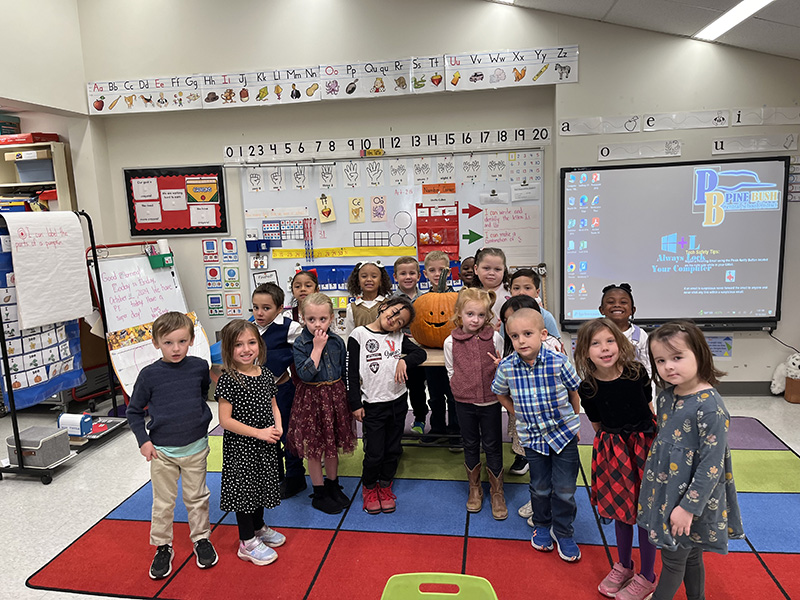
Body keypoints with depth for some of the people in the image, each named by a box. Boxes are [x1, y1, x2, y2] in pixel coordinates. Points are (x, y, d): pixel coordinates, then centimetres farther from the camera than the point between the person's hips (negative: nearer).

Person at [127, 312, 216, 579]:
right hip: (162, 450, -1)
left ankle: (201, 539, 33)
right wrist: (143, 440, -7)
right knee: (163, 502, 11)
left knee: (197, 497, 14)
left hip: (195, 447, 1)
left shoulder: (200, 367, -7)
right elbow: (133, 411, 0)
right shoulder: (149, 375, -12)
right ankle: (163, 547, 29)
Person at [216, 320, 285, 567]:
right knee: (244, 489, 5)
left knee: (261, 485, 21)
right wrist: (258, 433, -20)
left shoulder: (265, 375, 0)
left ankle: (259, 528, 43)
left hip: (265, 445, 6)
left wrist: (278, 426, -8)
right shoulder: (228, 380, -18)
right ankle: (247, 543, 22)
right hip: (240, 447, -6)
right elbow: (225, 420, -20)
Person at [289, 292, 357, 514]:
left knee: (333, 446, 17)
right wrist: (317, 347, -24)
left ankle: (333, 486, 35)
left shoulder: (337, 341, 0)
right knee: (314, 449, 7)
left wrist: (347, 397, 10)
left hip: (335, 396, 4)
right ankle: (319, 494, 23)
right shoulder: (300, 344, -12)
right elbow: (306, 374, -24)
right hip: (311, 399, -4)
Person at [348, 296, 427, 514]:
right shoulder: (359, 335, -6)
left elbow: (421, 353, 6)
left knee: (393, 450, 14)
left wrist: (404, 361, -13)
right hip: (372, 405, -4)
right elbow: (351, 372, -6)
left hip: (398, 402, 4)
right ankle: (369, 488, 28)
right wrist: (355, 404, -8)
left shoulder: (398, 337, 5)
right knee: (374, 453, 2)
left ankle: (385, 486, 35)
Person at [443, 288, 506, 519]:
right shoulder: (451, 342, -5)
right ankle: (474, 489, 34)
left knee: (493, 447, 9)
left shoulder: (495, 337, -6)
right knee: (470, 446, 15)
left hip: (490, 402, -1)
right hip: (464, 403, 1)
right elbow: (451, 372, 7)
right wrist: (461, 390, -1)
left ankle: (497, 493, 26)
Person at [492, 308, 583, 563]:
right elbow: (501, 394, 7)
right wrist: (519, 415, 2)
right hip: (532, 436, 2)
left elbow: (575, 392, -3)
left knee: (565, 489, 6)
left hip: (564, 433, -1)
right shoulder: (506, 367, -14)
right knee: (540, 487, 15)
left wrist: (574, 422, 5)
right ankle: (541, 526, 40)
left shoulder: (559, 362, -20)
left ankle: (563, 533, 28)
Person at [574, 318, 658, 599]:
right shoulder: (587, 388, -11)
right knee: (620, 509, 16)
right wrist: (611, 444, 7)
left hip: (644, 445, -2)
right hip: (612, 450, 2)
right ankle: (623, 566, 38)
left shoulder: (636, 372, -15)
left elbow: (650, 410, 0)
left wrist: (654, 442, 3)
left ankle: (647, 577, 27)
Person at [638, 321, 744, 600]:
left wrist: (688, 507, -18)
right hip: (665, 492, 7)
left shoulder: (710, 407, -24)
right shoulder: (666, 395, -1)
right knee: (690, 556, 23)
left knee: (673, 557, 11)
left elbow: (711, 465, -22)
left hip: (691, 499, -7)